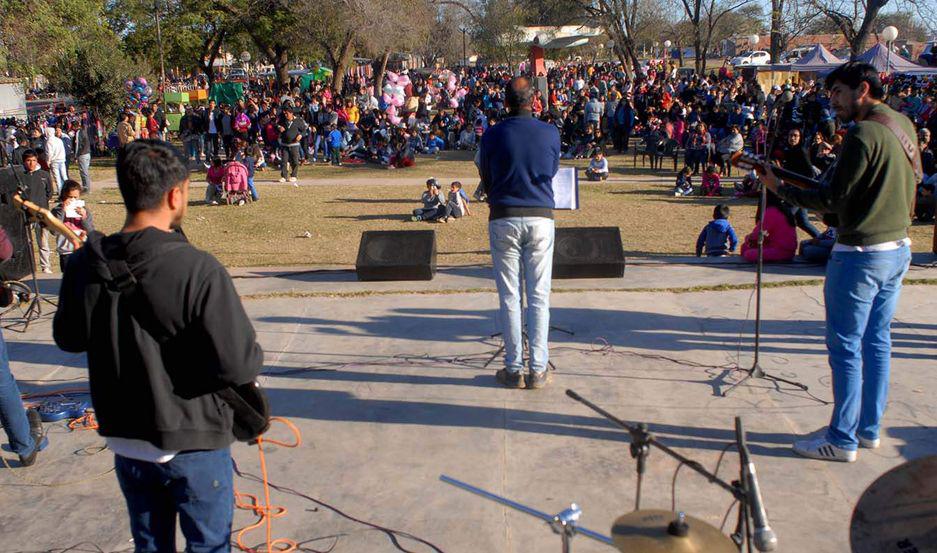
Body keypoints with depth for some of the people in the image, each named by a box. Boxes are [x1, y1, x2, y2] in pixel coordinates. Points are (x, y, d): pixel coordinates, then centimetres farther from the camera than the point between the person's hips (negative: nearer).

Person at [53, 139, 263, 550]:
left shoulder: (84, 265, -9)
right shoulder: (197, 270, -26)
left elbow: (69, 338, 8)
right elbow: (239, 366, -25)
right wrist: (253, 353, -5)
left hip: (124, 441, 5)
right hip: (192, 444, -5)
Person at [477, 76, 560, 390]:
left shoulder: (493, 135, -3)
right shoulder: (550, 133, 0)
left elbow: (485, 179, 8)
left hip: (503, 220, -1)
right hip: (541, 218, 1)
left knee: (509, 297, 5)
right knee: (539, 297, 5)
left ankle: (514, 369, 8)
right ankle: (538, 371, 7)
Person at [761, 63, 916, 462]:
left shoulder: (863, 133, -18)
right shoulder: (904, 125, 10)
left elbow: (832, 200, -17)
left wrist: (780, 189, -8)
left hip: (861, 253, -9)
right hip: (899, 248, 9)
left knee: (845, 346, 0)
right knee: (877, 340, 16)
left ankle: (842, 440, 7)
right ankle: (869, 428, 26)